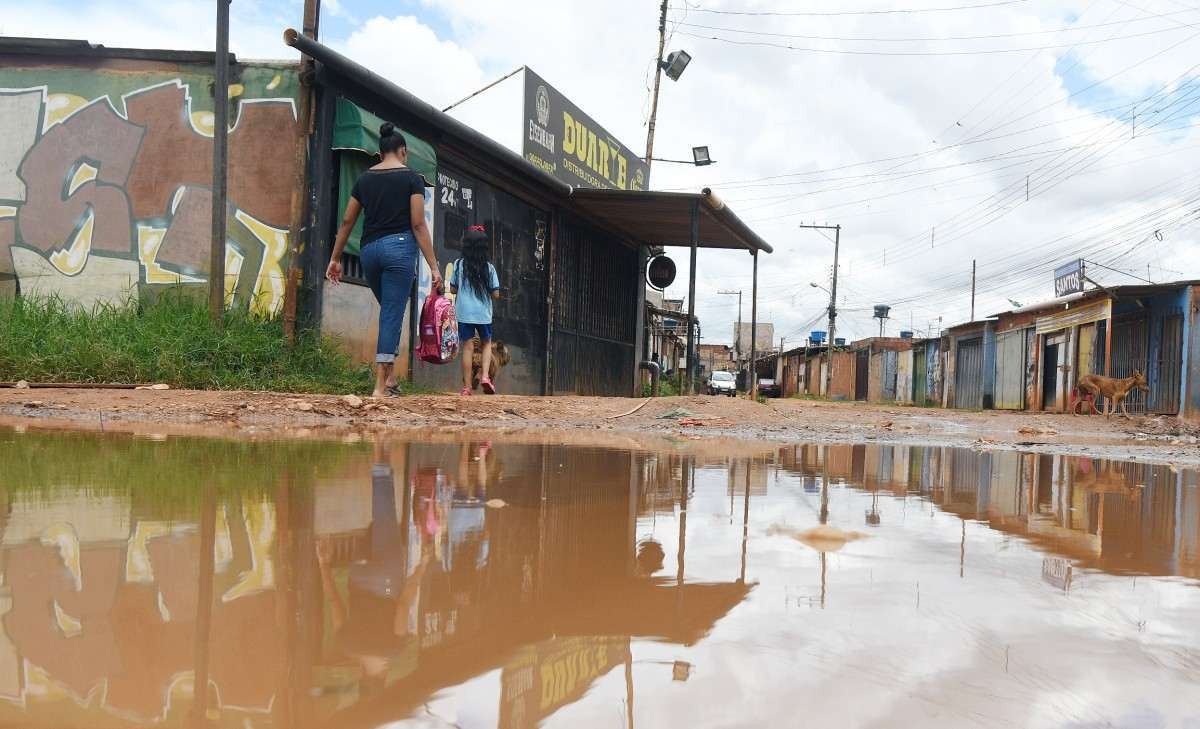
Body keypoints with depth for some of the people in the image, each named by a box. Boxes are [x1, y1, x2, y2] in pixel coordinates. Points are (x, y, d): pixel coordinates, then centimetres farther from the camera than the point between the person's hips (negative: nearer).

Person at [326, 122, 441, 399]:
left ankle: (389, 377, 13)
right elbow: (418, 225, -7)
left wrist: (335, 258, 20)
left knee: (389, 311, 20)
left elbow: (347, 222, 13)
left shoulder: (364, 179, 13)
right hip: (400, 246, -5)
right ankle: (380, 386, -8)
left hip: (369, 249, 5)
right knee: (393, 314, -4)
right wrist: (434, 266, -7)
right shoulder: (411, 178, 0)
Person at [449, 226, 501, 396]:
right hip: (484, 314, 0)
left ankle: (467, 386, 4)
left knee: (468, 347, 4)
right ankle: (485, 375, 1)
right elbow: (496, 294, -3)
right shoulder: (489, 267, -4)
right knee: (487, 343, 19)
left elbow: (452, 289, 2)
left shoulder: (459, 265, -3)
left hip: (464, 313, 0)